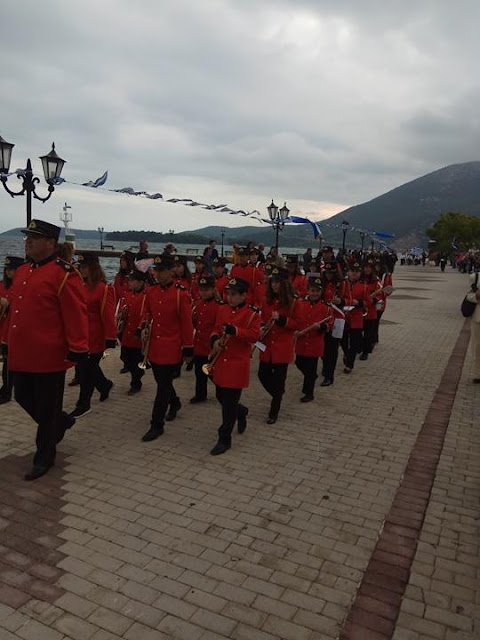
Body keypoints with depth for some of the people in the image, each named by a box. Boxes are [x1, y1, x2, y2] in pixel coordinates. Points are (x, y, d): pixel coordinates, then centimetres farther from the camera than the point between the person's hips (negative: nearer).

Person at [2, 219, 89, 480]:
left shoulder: (64, 273, -14)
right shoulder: (21, 271, 12)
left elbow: (76, 314, -17)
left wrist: (78, 349, -18)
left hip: (49, 356, -8)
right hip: (21, 355, 8)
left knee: (47, 408, 5)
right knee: (23, 397, 19)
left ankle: (44, 457, 22)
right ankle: (61, 421, 43)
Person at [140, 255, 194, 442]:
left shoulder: (181, 294, -13)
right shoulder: (150, 291, 3)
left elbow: (186, 323, -10)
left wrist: (188, 349, -8)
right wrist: (144, 326, -4)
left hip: (172, 347, -6)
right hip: (154, 345, 6)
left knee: (163, 385, -2)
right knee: (162, 381, 19)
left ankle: (157, 425, 9)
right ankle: (175, 403, 47)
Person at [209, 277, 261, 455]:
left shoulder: (252, 313, -10)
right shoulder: (222, 310, 7)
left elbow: (253, 335, -16)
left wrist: (235, 330, -30)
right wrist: (215, 339, -7)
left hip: (237, 364, -6)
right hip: (221, 362, 6)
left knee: (229, 403, -2)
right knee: (221, 397, 17)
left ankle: (224, 439, 11)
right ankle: (241, 412, 47)